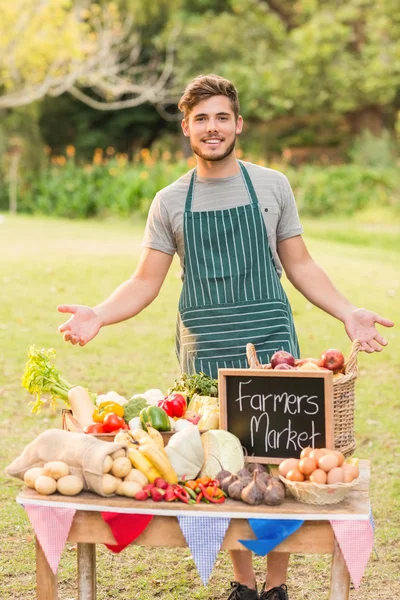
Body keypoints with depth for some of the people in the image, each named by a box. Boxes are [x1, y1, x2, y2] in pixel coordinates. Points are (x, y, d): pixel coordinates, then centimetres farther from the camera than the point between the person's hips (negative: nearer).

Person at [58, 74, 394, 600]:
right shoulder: (170, 202, 6)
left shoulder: (272, 186, 6)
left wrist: (348, 313, -2)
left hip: (272, 344, 0)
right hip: (205, 352, 1)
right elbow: (145, 283, 5)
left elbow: (299, 266, 10)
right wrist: (98, 316, -12)